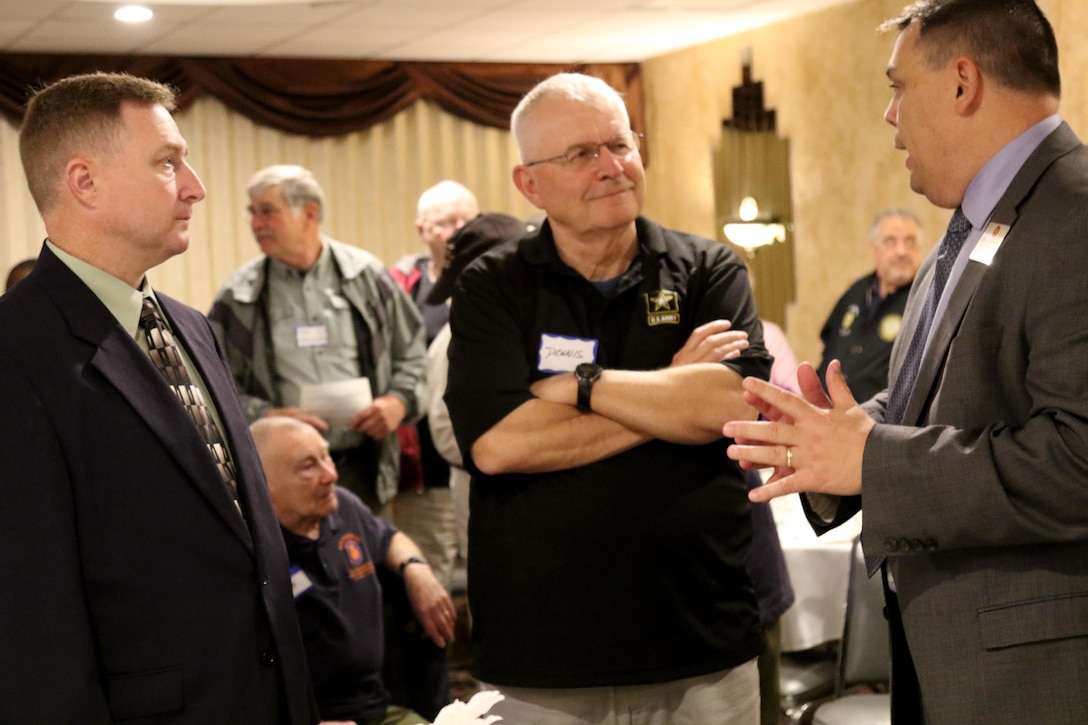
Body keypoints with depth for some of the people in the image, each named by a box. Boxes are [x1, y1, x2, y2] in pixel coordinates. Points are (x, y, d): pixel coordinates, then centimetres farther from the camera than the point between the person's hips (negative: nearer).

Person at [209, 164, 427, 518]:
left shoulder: (366, 275, 5)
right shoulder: (238, 297, 2)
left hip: (364, 464, 1)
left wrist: (399, 401, -6)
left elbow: (411, 354, 11)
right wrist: (266, 416, -13)